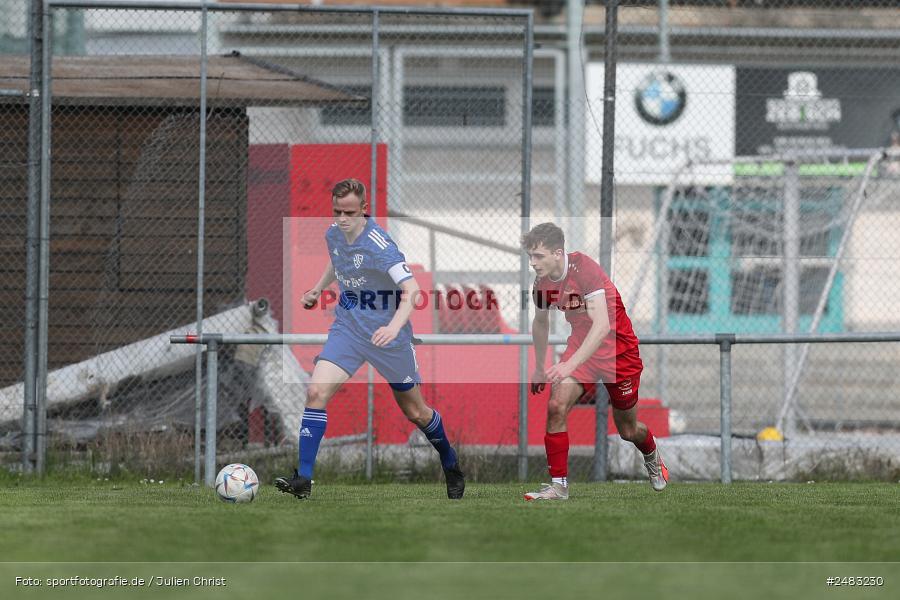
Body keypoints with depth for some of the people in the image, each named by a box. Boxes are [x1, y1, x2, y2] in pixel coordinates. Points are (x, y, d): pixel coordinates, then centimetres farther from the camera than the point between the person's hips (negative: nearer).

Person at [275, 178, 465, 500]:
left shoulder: (378, 244, -24)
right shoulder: (333, 235, -2)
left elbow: (411, 289, -33)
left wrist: (394, 326, -46)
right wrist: (317, 290, 19)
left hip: (387, 334, -5)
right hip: (348, 327, 5)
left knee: (415, 411, 9)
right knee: (316, 392, -16)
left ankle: (452, 467, 36)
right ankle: (303, 478, -15)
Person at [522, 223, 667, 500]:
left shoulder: (585, 269, -29)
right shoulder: (542, 281, -7)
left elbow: (602, 325, -37)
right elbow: (540, 322, 14)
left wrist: (570, 365, -45)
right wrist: (539, 368, 21)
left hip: (618, 348, -5)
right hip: (581, 343, 5)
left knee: (627, 430, 10)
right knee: (556, 406, -20)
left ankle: (652, 457, 45)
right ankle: (558, 485, -12)